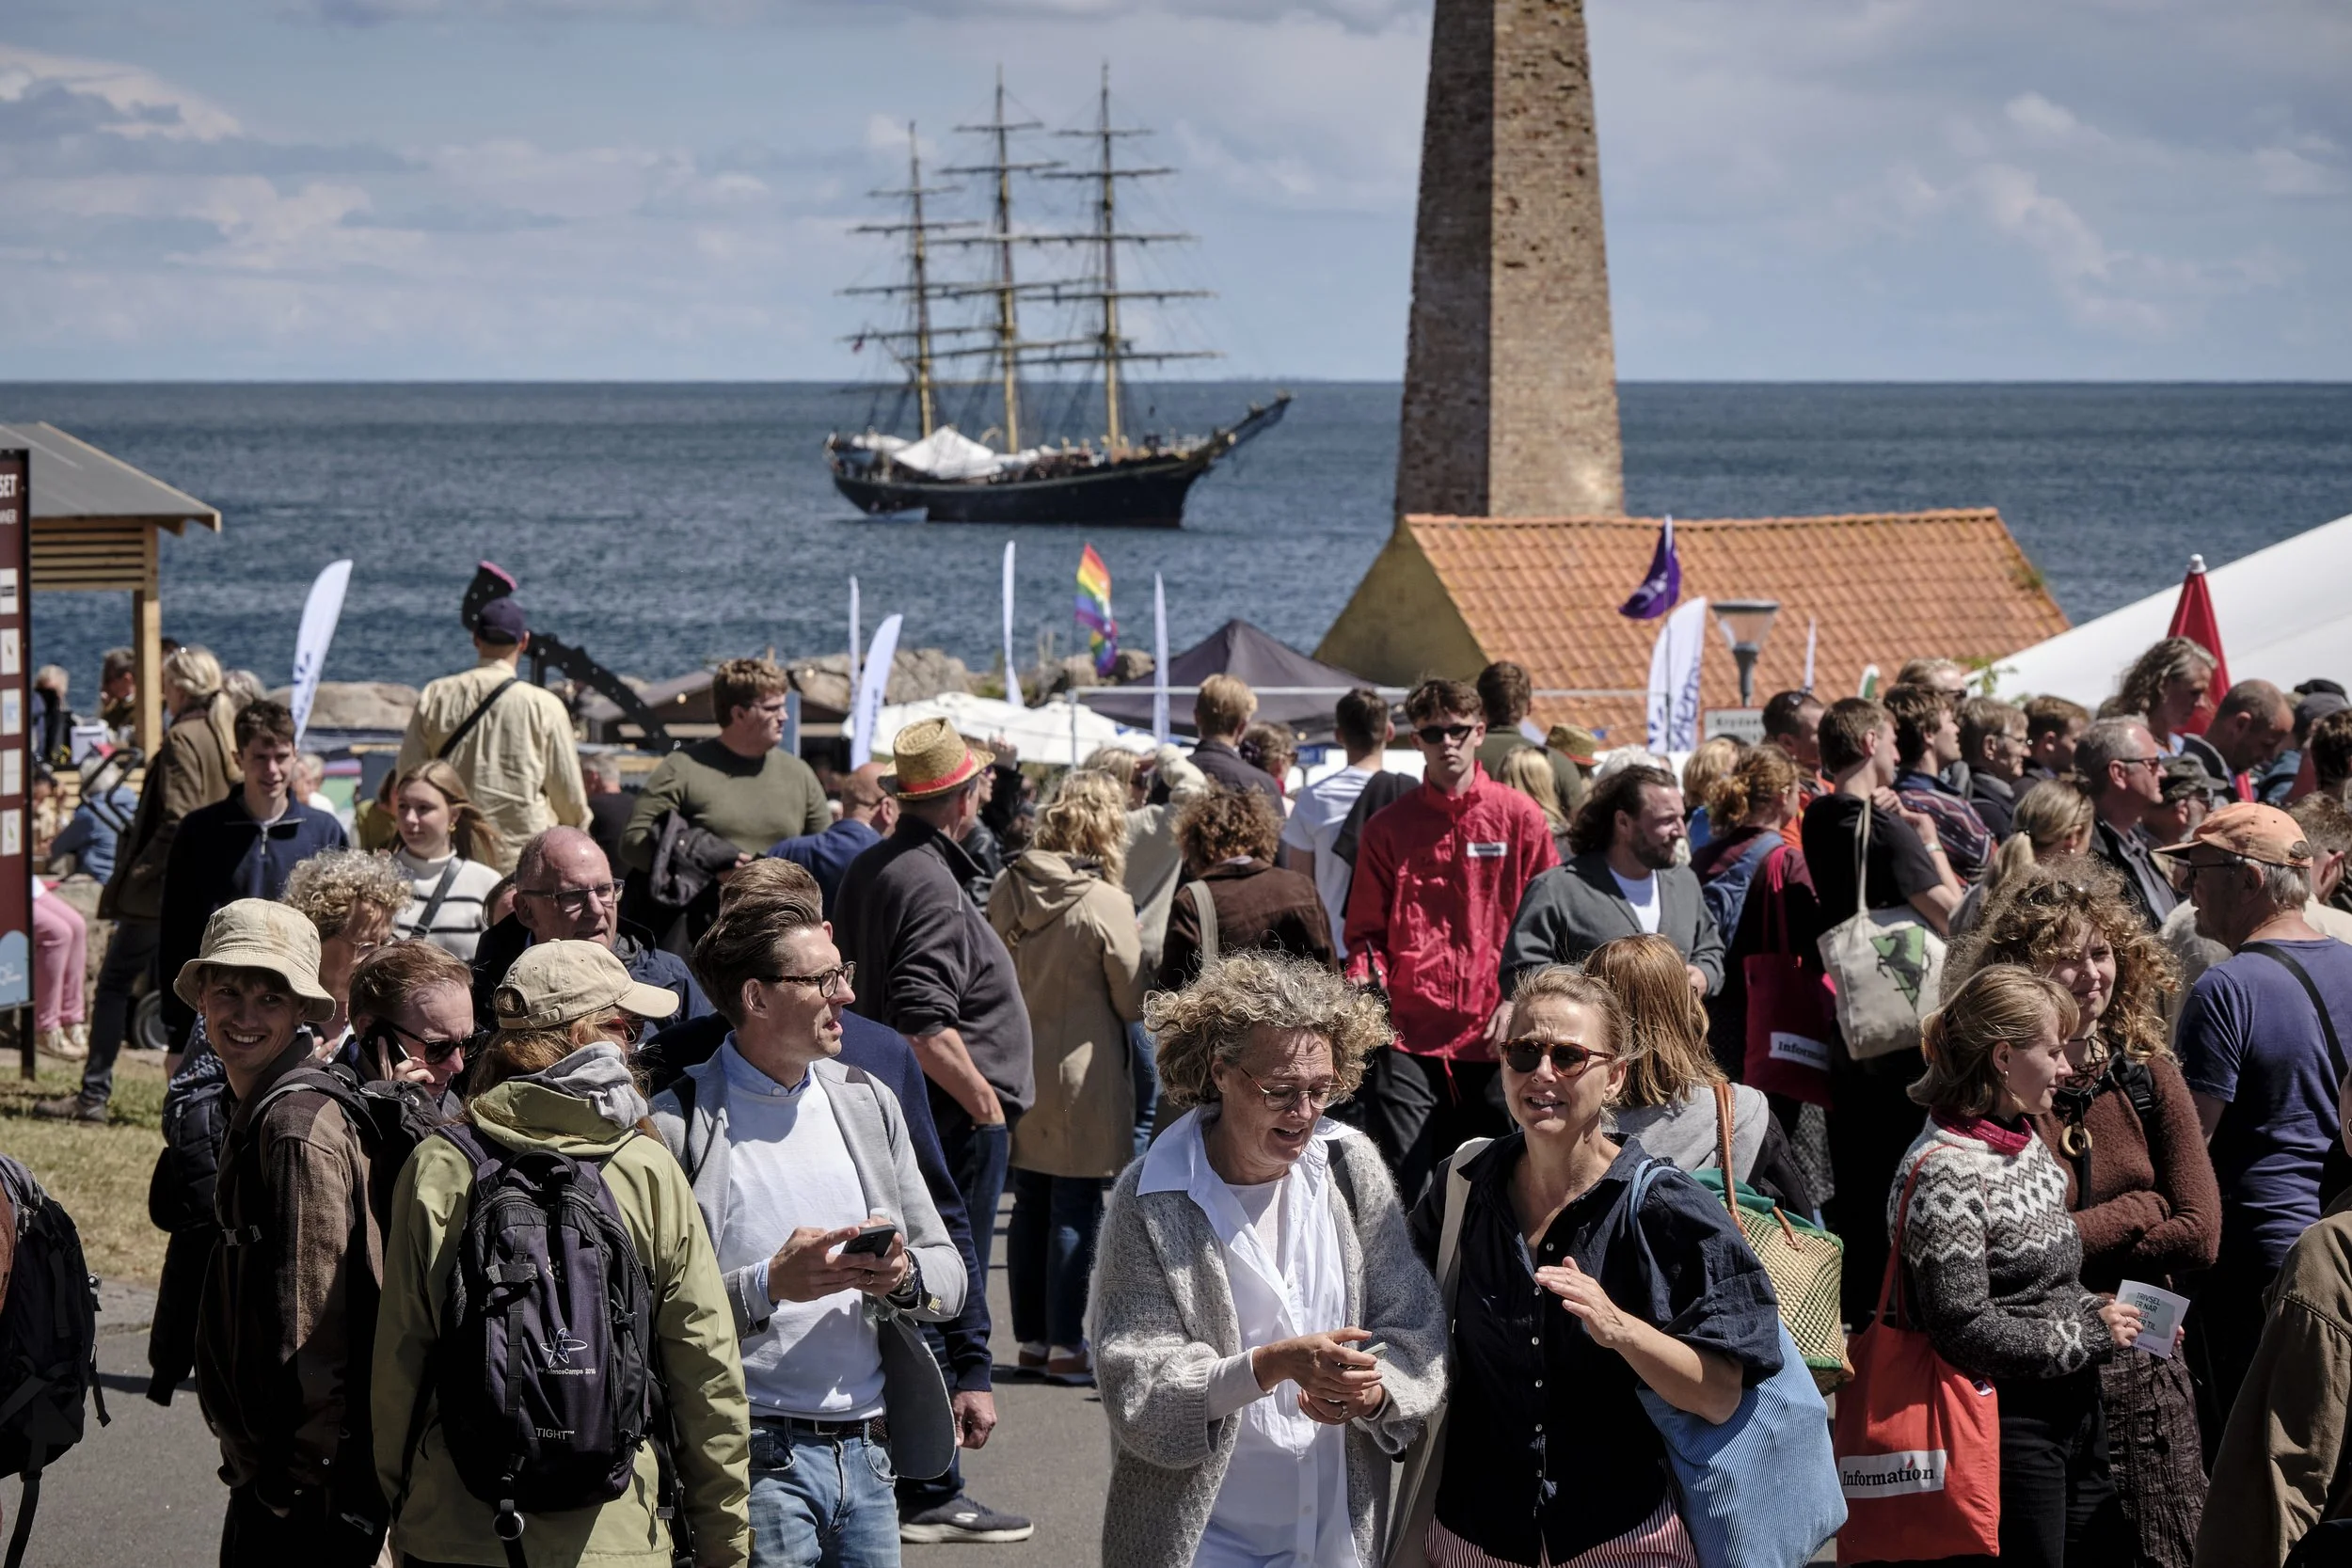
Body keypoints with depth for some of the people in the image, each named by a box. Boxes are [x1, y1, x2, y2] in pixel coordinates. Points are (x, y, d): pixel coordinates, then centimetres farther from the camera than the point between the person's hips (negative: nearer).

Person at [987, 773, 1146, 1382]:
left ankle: (1031, 1338, 20)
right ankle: (1065, 1345, 4)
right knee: (1076, 1209, 1)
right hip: (1082, 1076, -6)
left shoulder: (1008, 888, -1)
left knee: (1030, 1203, 13)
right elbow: (1134, 1001, -9)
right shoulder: (1107, 903, -17)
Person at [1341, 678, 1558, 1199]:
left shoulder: (1519, 817, 6)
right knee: (1403, 1188, -6)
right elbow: (1366, 930, 11)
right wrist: (1366, 983, -9)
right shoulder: (1388, 826, 8)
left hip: (1492, 1039, 0)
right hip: (1407, 1037, 0)